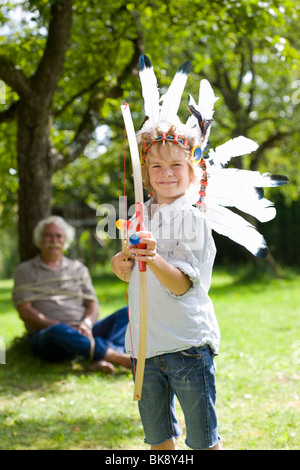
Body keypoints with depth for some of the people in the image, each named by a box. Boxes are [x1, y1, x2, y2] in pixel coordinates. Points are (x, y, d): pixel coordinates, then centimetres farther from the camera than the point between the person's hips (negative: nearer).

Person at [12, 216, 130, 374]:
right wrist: (59, 325, -15)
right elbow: (25, 311, -1)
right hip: (47, 337, -4)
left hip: (84, 332, 4)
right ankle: (122, 357, -42)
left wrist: (87, 324, -11)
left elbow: (93, 304, 14)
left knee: (127, 313, -17)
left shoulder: (78, 268, 21)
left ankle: (101, 359, -42)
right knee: (60, 332, -41)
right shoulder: (25, 271, 11)